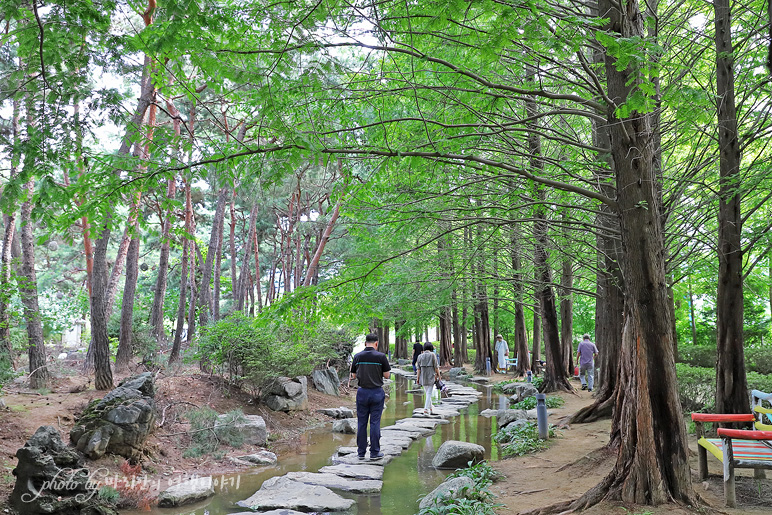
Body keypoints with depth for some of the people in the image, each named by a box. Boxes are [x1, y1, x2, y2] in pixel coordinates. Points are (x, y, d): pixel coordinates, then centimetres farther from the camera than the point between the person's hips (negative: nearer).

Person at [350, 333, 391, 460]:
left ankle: (361, 452, 13)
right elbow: (387, 375, -3)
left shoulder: (357, 356, 1)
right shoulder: (381, 356, -8)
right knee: (375, 422, 3)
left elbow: (354, 376, 7)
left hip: (362, 392, 2)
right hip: (377, 392, -2)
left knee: (361, 422, 9)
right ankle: (374, 452, 6)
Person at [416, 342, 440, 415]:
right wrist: (438, 375, 2)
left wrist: (418, 378, 4)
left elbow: (418, 368, 2)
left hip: (423, 376, 4)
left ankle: (430, 409, 24)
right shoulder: (432, 355, -8)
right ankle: (426, 409, -12)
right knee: (429, 393, -2)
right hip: (431, 376, -4)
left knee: (427, 393, 17)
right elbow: (436, 366, -8)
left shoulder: (420, 356, 3)